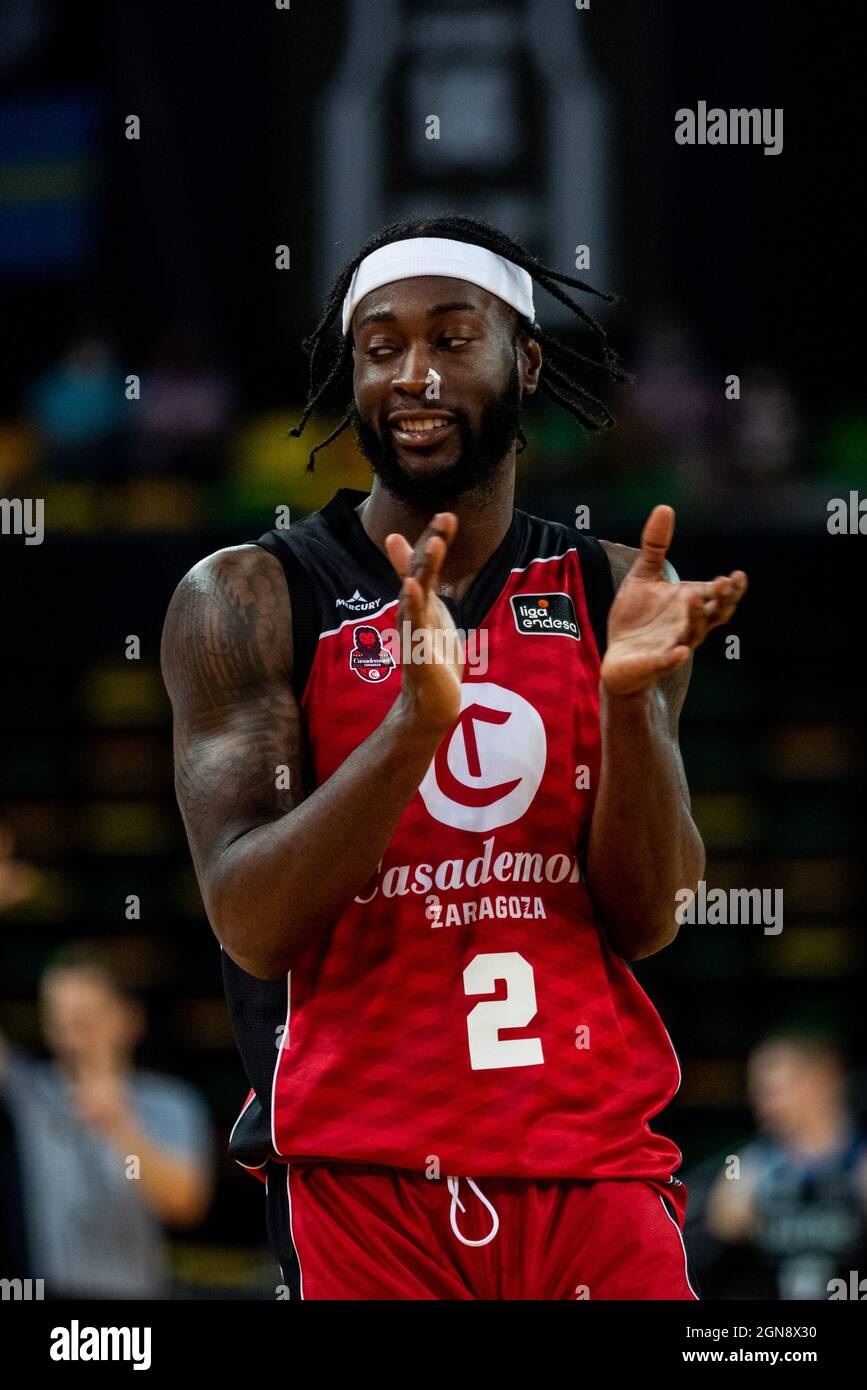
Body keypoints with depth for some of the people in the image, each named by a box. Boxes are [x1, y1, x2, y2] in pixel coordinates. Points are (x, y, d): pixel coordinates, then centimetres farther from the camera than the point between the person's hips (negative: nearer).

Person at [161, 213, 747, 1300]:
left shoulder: (612, 595, 6)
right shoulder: (246, 599, -2)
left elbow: (646, 923, -1)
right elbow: (252, 925, -13)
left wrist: (631, 699, -17)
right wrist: (417, 720, -26)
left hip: (599, 1159, 2)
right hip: (364, 1172, -2)